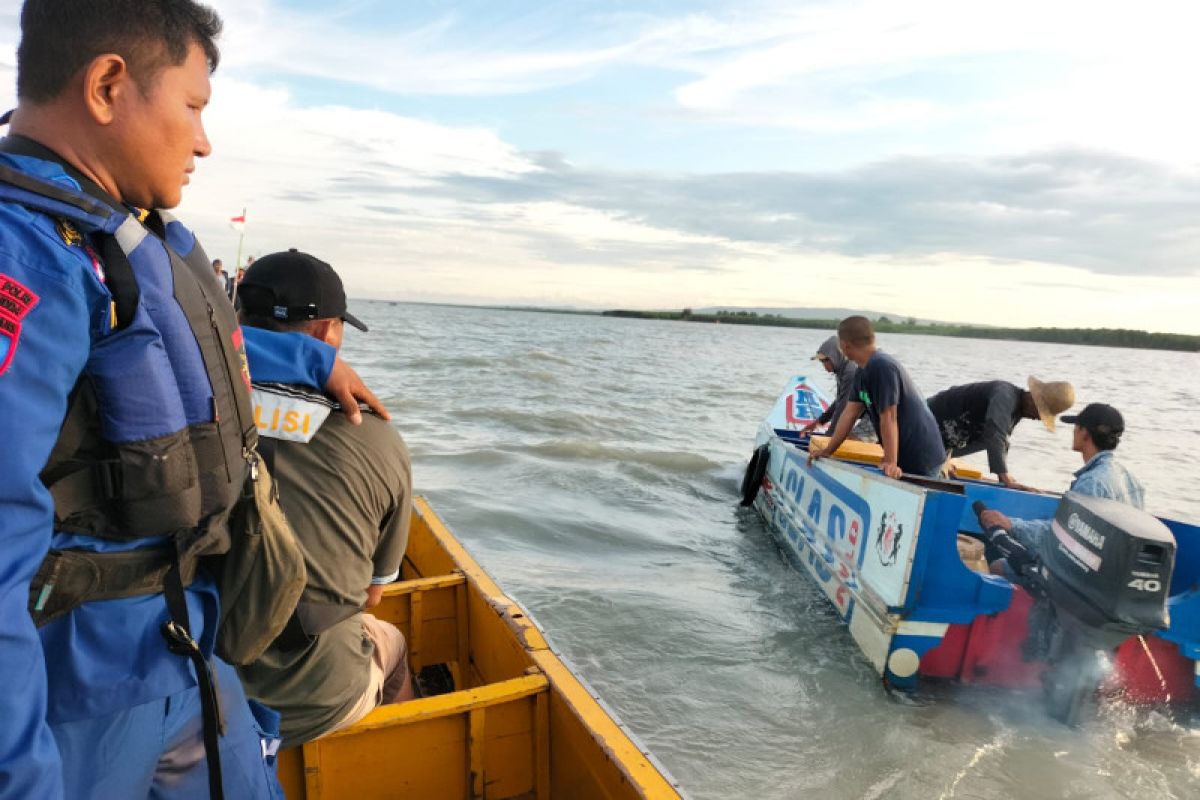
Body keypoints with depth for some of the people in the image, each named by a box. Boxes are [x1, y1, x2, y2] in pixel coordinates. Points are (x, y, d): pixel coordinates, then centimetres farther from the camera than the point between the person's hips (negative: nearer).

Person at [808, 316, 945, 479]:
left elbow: (888, 417, -26)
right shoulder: (863, 372, 8)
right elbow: (850, 413, 9)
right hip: (904, 456, 9)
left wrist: (891, 462, -26)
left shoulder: (882, 367, -23)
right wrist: (827, 451, 8)